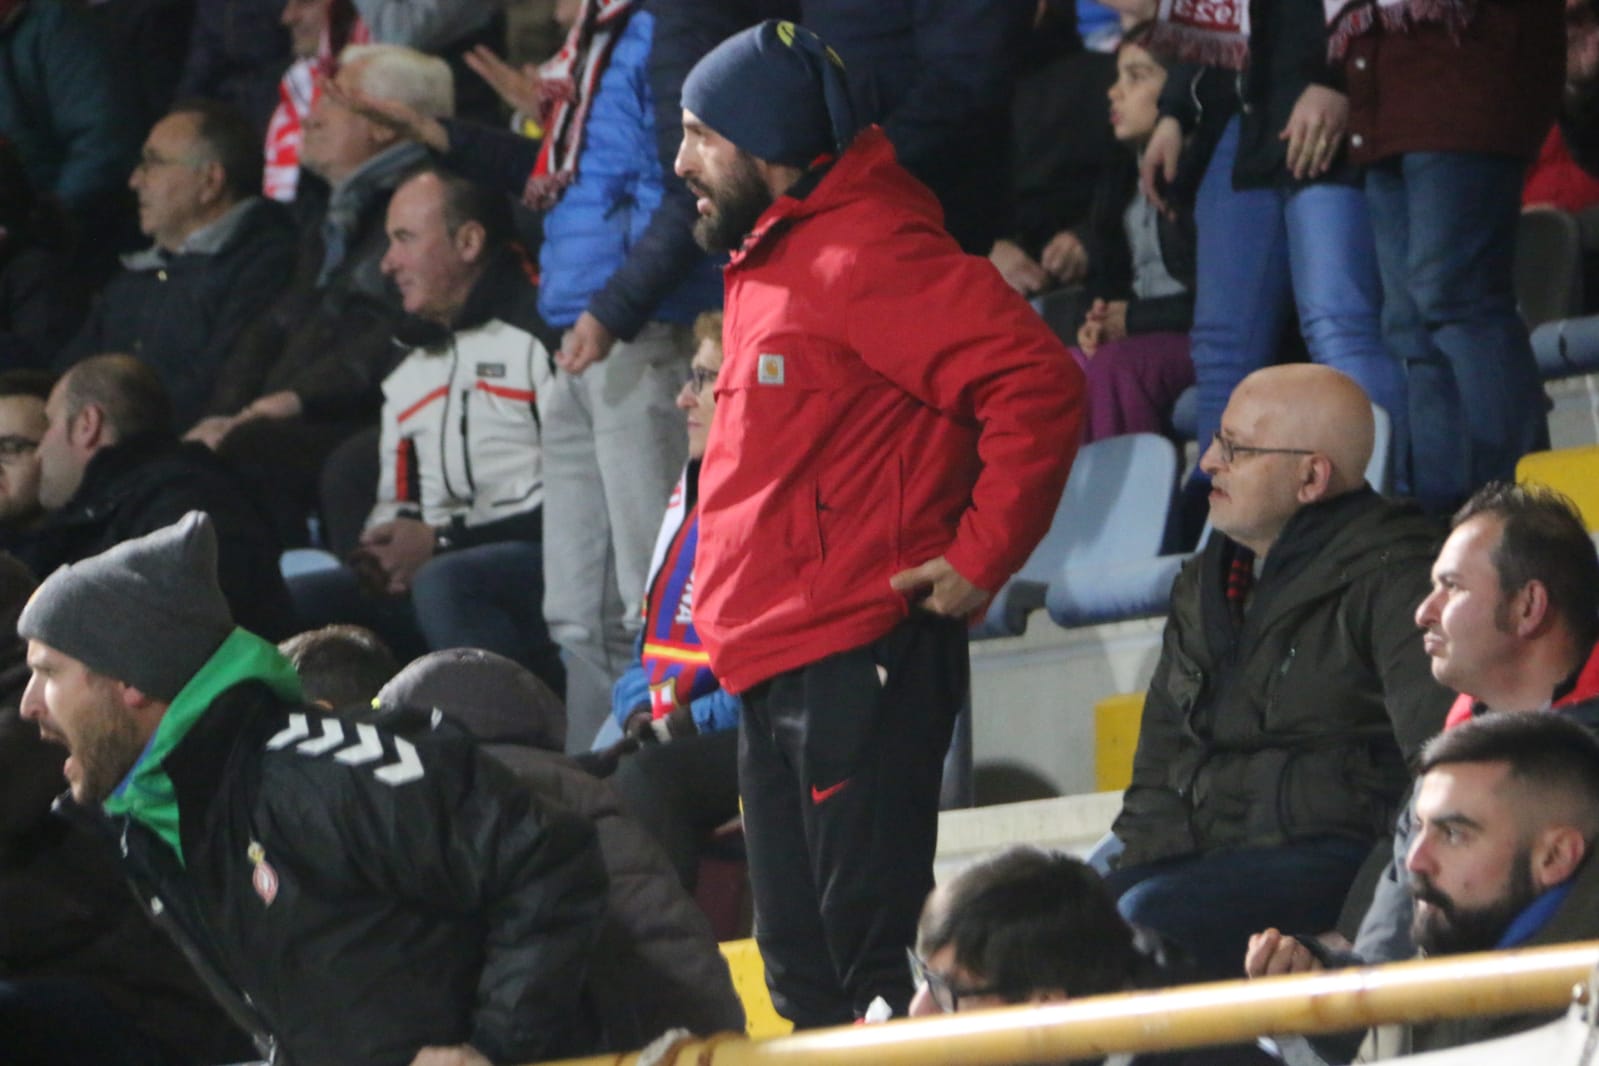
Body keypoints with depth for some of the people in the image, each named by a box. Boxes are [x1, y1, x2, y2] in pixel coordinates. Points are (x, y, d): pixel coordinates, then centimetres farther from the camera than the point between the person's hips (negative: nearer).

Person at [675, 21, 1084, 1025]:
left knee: (872, 948, -11)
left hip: (857, 665, -10)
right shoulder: (772, 258, 19)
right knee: (801, 961, 12)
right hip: (775, 668, 10)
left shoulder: (867, 255, -13)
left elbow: (1037, 384, -22)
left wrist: (980, 560, -18)